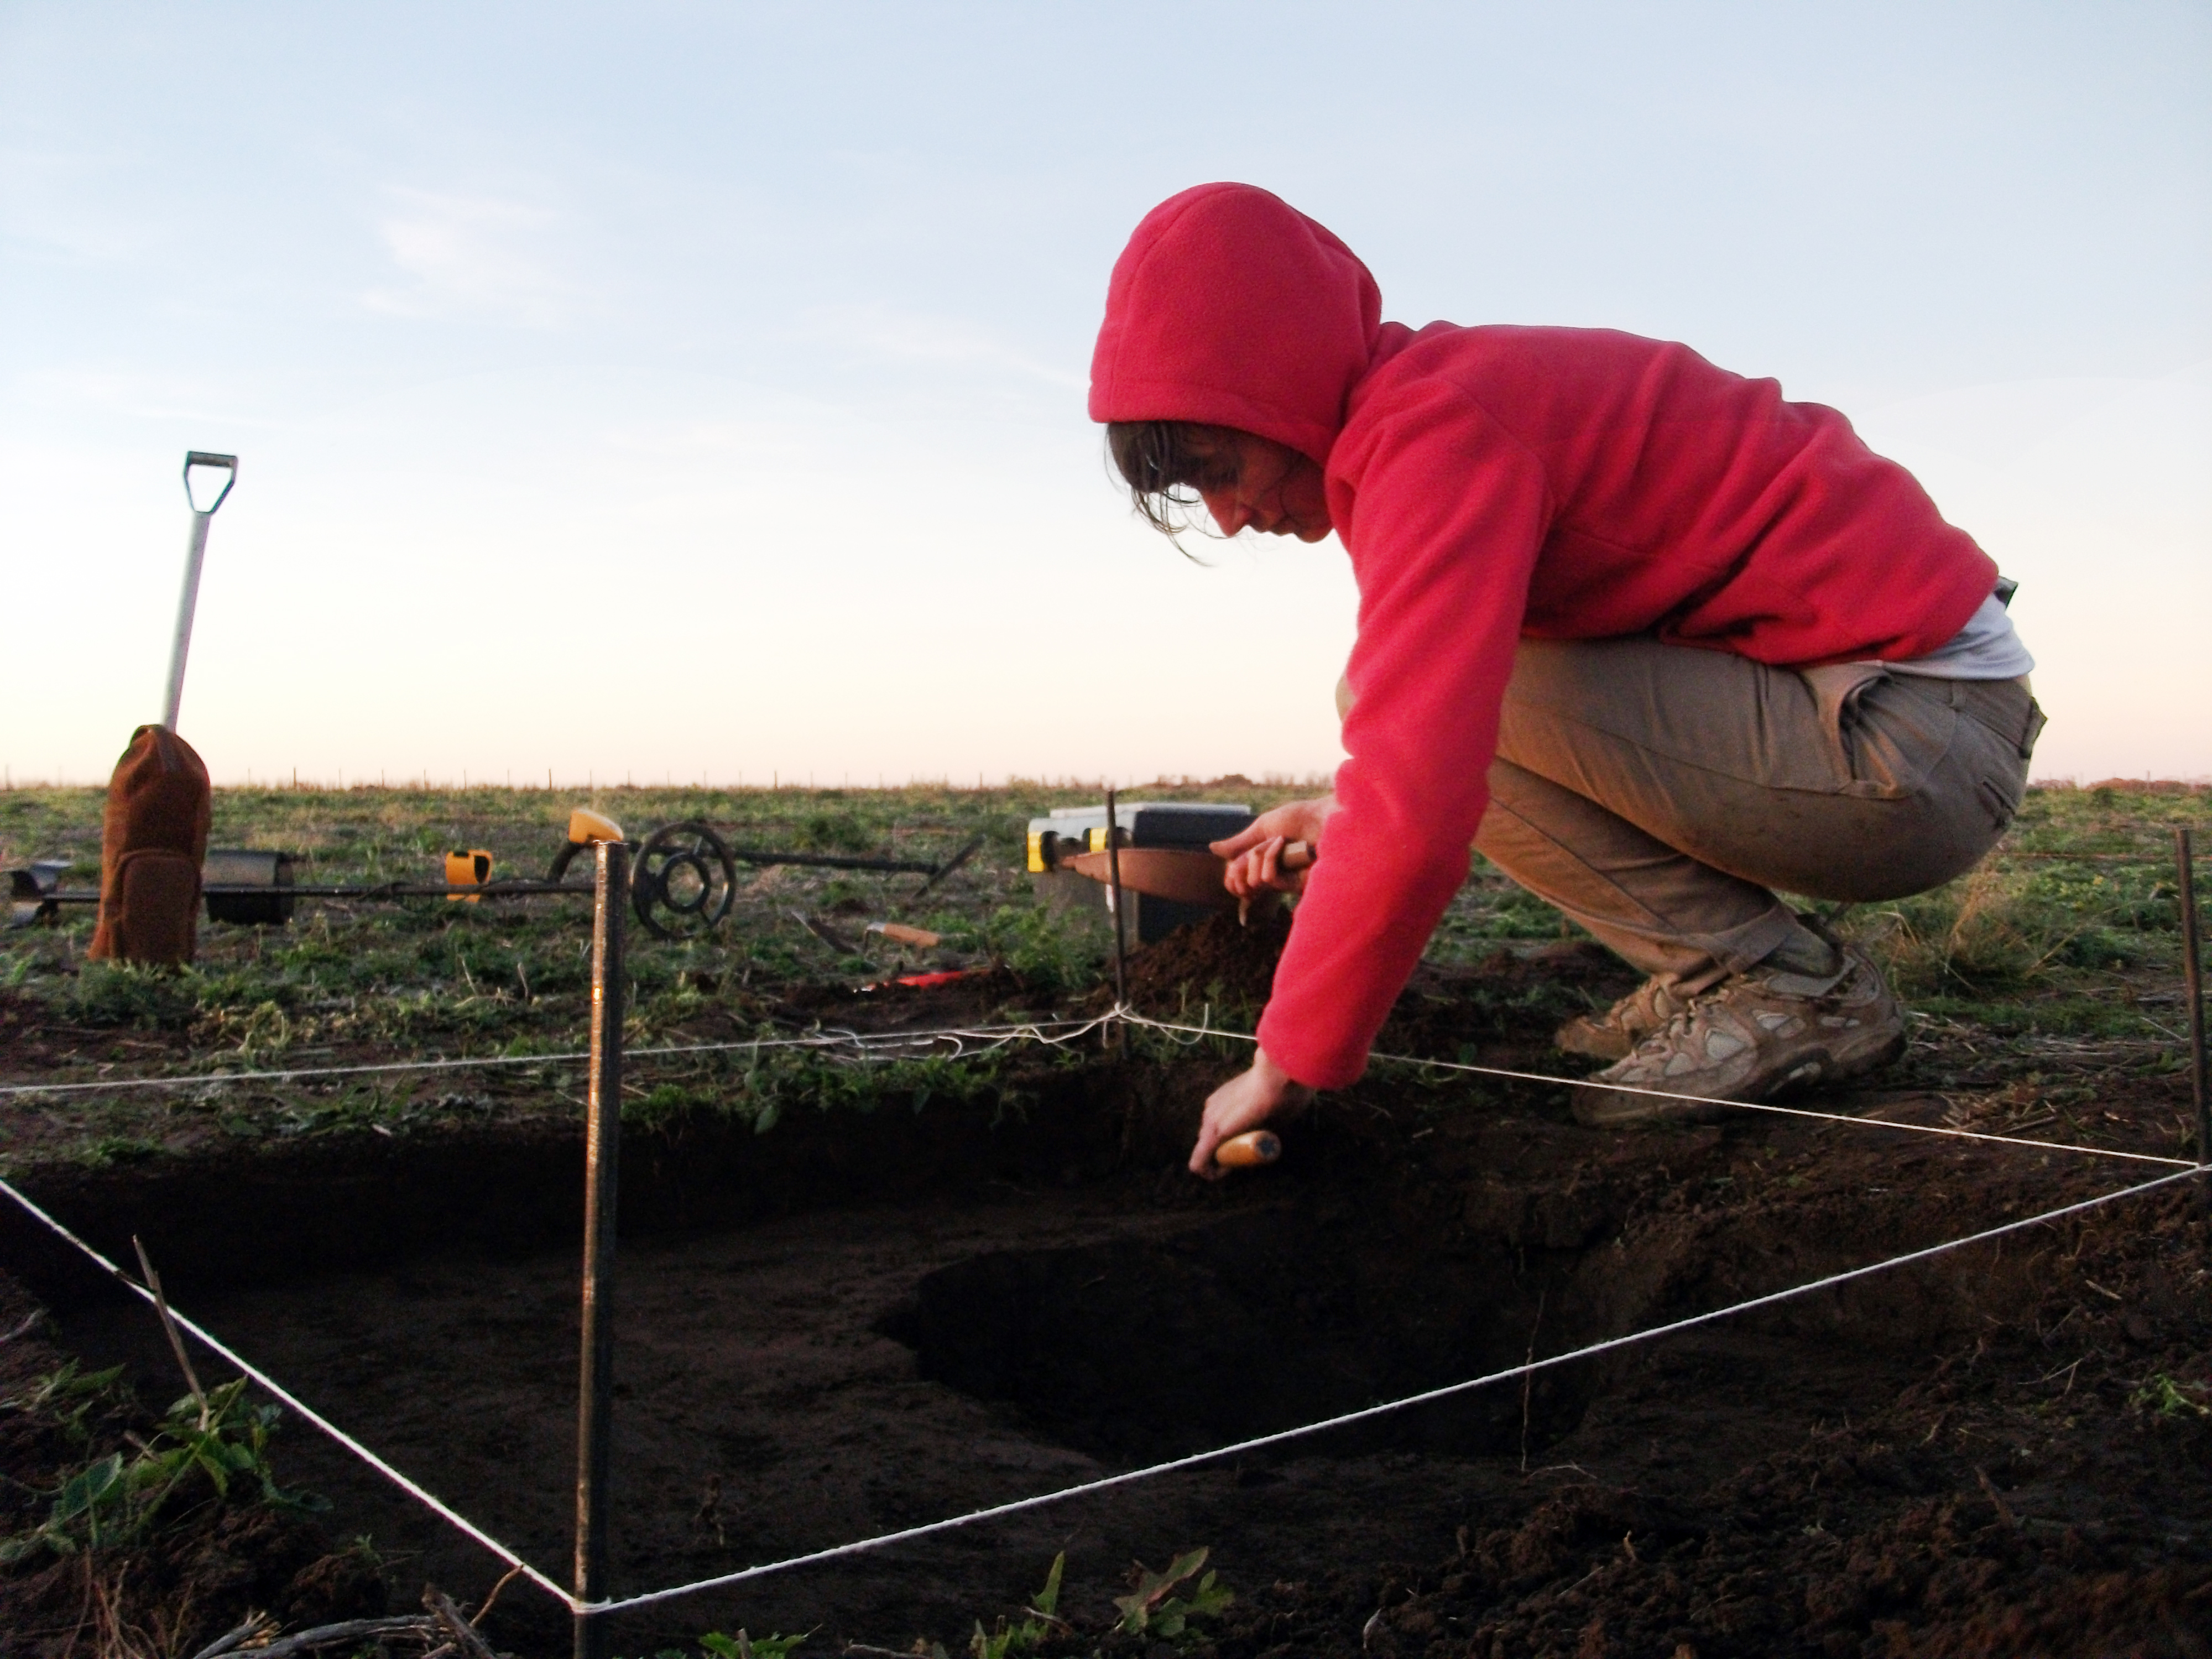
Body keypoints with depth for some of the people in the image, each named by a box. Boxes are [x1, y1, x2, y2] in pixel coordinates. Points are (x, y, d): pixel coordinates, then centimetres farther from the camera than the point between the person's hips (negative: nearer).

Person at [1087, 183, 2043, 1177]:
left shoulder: (1438, 433, -20)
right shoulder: (1437, 402, 11)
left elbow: (1421, 799, -29)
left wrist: (1290, 1063, -19)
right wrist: (1345, 815, 9)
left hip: (1919, 749, -9)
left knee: (1434, 695, -18)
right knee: (1422, 688, 11)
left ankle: (1791, 992, -7)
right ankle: (1713, 975, 10)